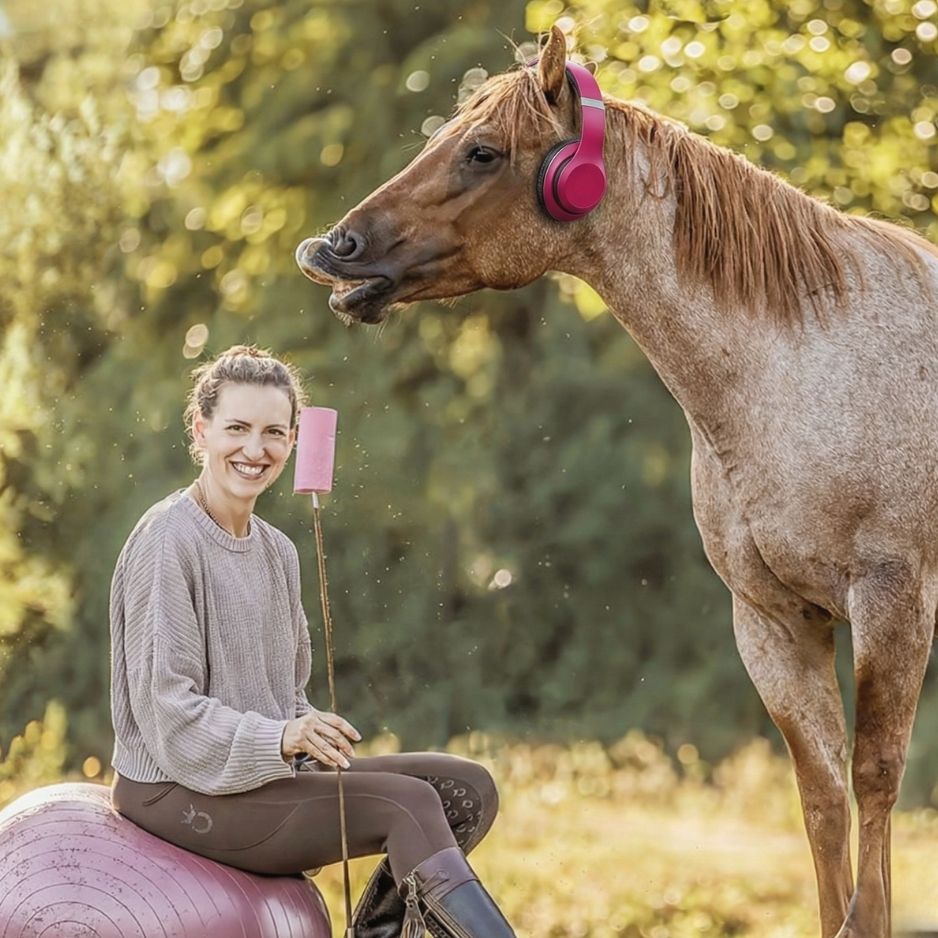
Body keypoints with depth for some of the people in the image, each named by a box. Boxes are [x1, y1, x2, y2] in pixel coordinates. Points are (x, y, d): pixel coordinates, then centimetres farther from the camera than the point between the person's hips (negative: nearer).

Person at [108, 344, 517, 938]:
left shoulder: (277, 552, 12)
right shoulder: (166, 543, -13)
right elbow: (166, 709, -19)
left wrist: (309, 738, -2)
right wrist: (279, 739, -31)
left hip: (267, 775, 9)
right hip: (177, 793, -8)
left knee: (467, 789, -5)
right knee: (409, 805, -23)